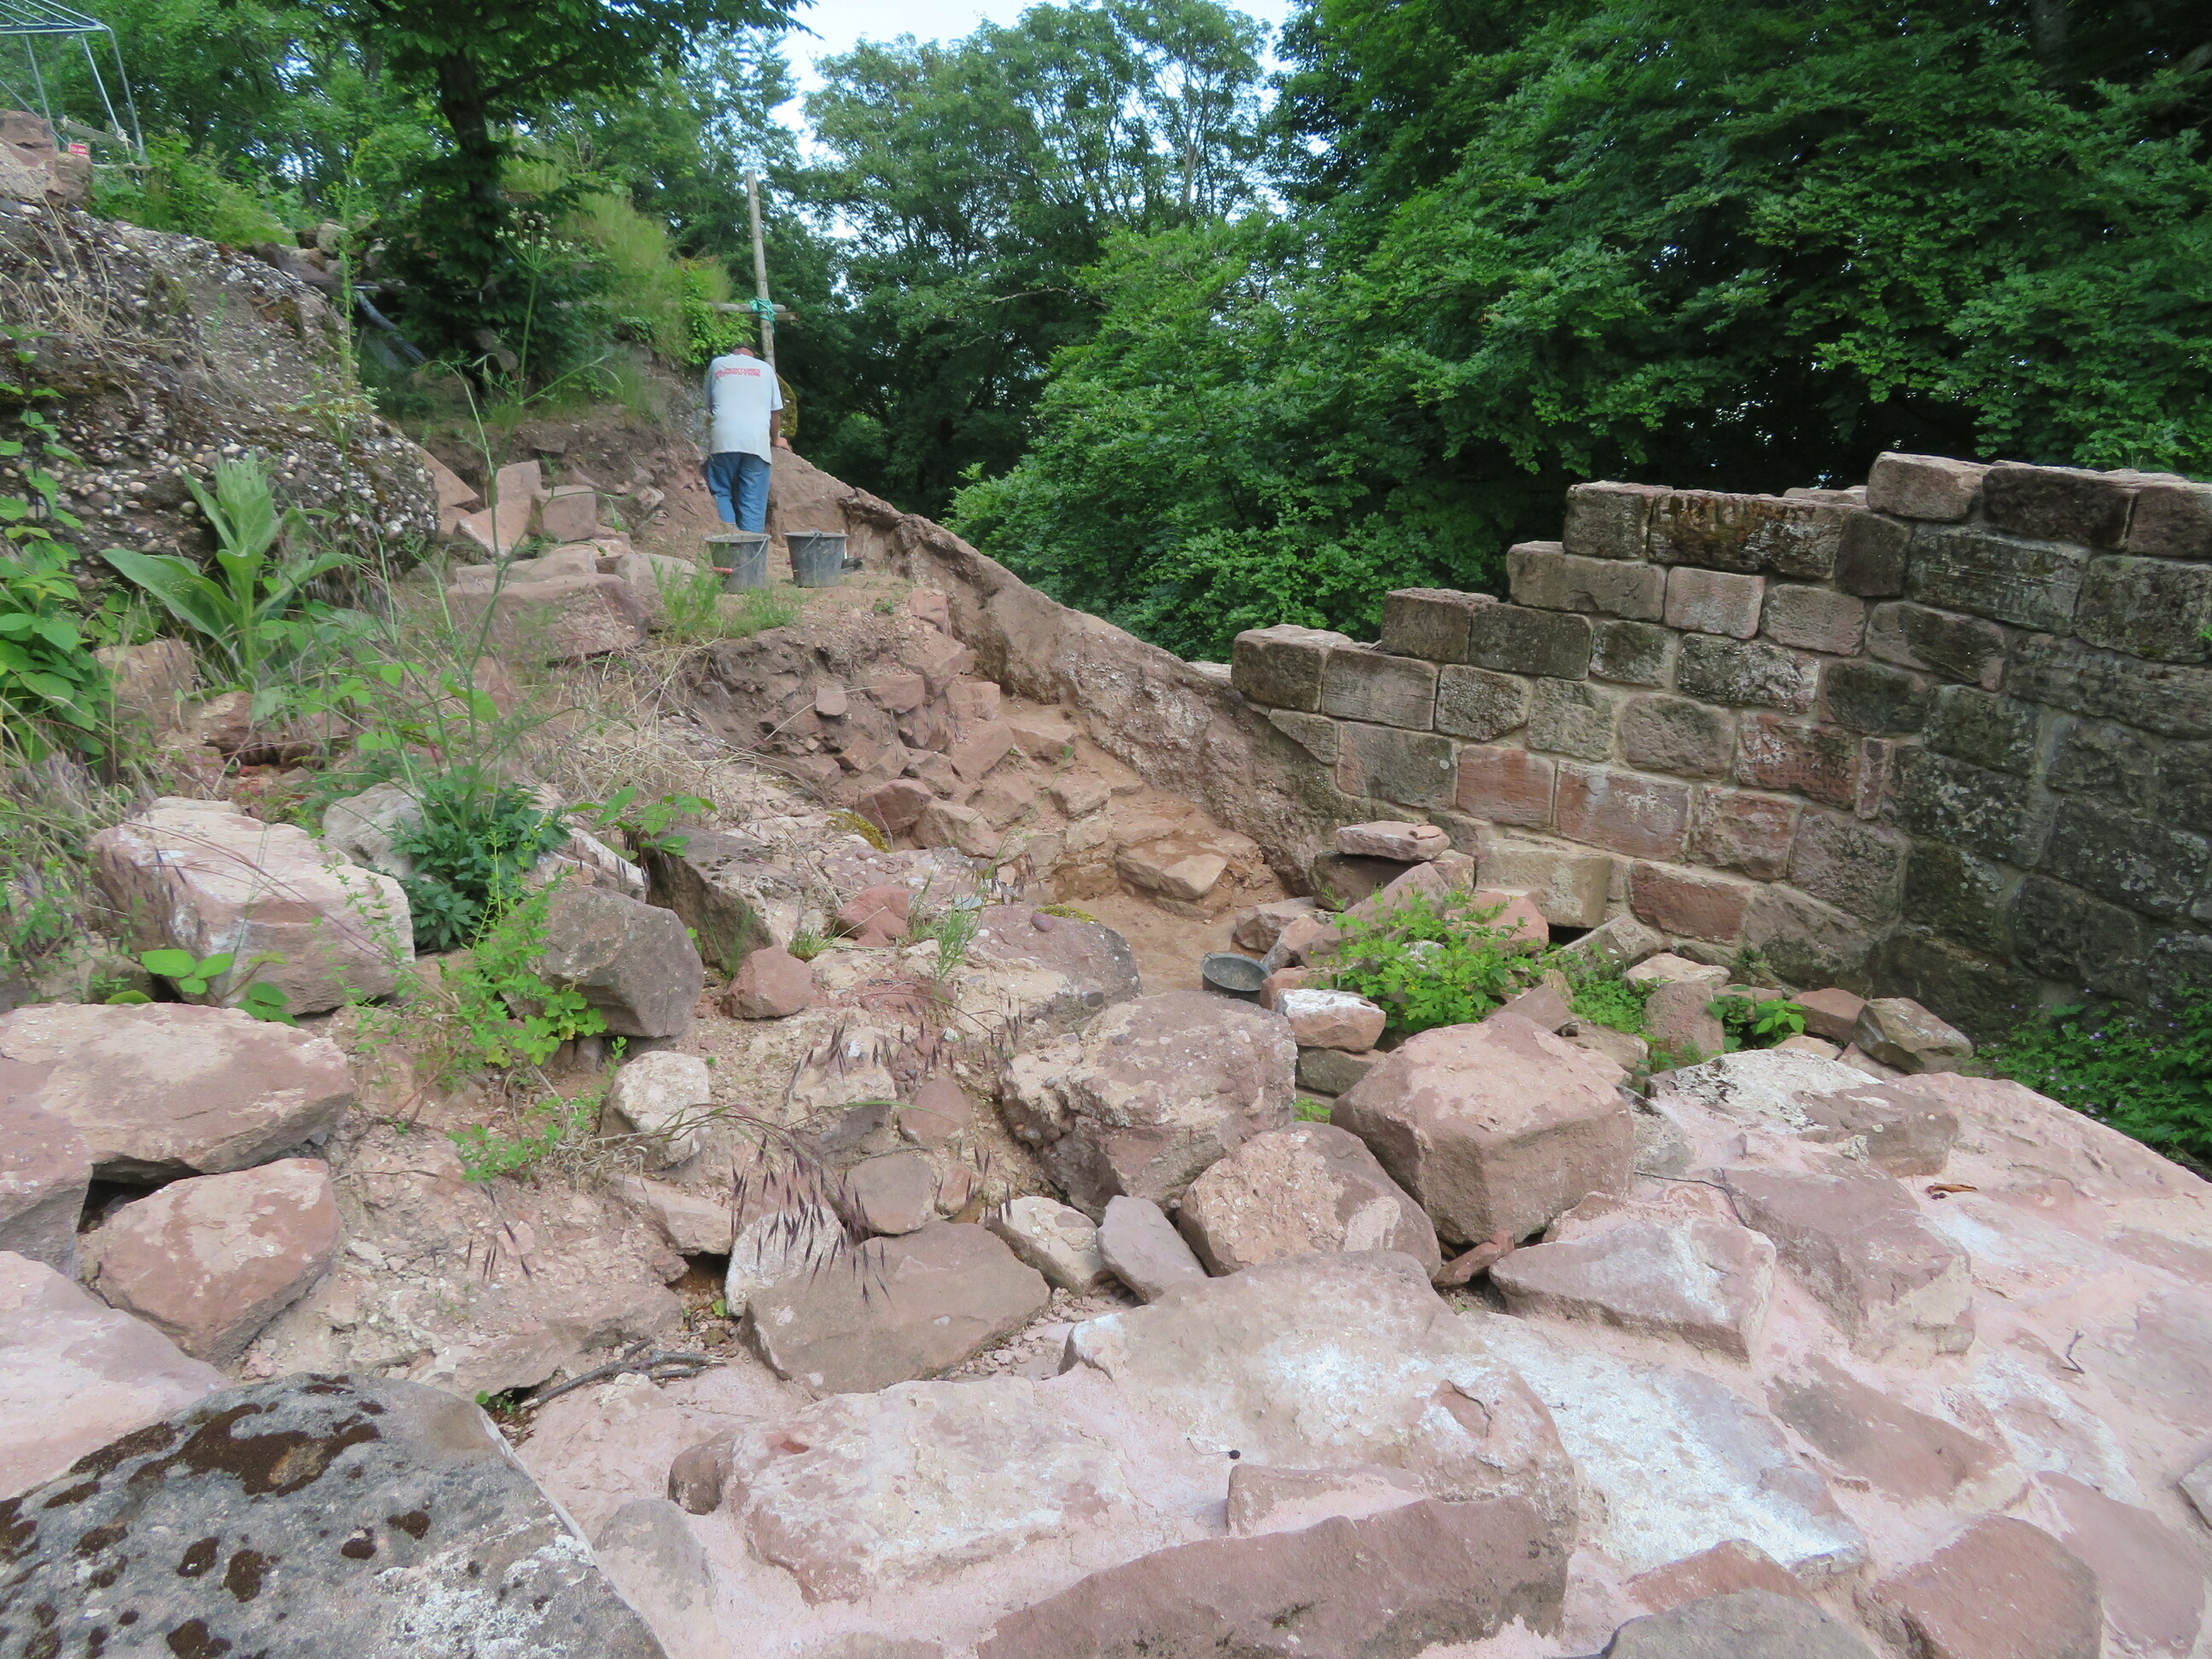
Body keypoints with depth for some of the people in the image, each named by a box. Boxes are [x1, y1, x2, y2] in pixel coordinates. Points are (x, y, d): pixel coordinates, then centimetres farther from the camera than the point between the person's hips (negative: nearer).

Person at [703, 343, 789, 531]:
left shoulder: (717, 365, 18)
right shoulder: (765, 368, 16)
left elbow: (708, 404, 25)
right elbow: (776, 411, 17)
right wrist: (775, 440, 32)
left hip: (723, 439, 0)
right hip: (757, 441, 0)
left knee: (721, 494, 5)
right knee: (753, 502, 0)